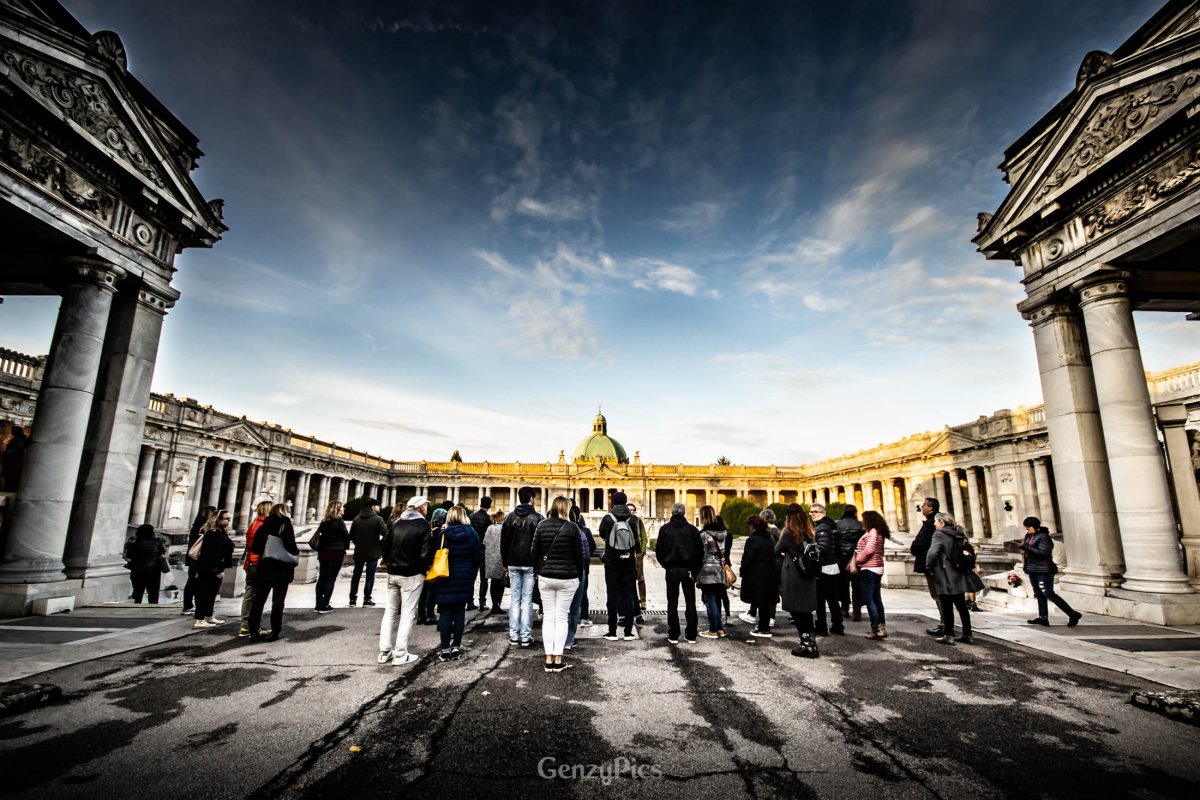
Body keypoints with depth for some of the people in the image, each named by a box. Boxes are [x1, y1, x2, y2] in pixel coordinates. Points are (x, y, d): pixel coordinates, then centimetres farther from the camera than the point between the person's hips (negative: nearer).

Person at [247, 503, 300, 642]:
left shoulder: (265, 525, 7)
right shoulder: (285, 524, -6)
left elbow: (255, 547, 5)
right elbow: (290, 545, -15)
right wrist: (296, 554, 3)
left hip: (263, 567, 4)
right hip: (281, 568, -4)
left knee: (258, 600, 12)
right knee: (278, 601, 3)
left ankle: (254, 631, 14)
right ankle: (274, 632, 4)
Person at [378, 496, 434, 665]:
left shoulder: (396, 523, 6)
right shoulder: (424, 526, -12)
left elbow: (384, 547, 8)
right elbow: (425, 554, -18)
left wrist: (390, 564, 17)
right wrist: (424, 569, -1)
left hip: (393, 574, 6)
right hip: (412, 575, -6)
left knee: (390, 611, 15)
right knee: (407, 614, 2)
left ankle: (384, 651, 18)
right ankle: (400, 654, 3)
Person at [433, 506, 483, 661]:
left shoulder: (442, 534, -7)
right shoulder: (472, 534, -1)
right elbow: (478, 558, 0)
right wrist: (471, 575, 13)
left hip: (445, 579, -1)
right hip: (465, 579, 2)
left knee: (445, 613, 4)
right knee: (460, 612, 9)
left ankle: (445, 649, 7)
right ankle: (456, 647, 12)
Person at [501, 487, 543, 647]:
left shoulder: (510, 517, 4)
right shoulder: (537, 518, -7)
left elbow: (503, 542, 8)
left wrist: (505, 563, 15)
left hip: (513, 563, 3)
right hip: (530, 564, -3)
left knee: (514, 598, 10)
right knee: (527, 599, 2)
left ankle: (513, 636, 12)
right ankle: (525, 637, 4)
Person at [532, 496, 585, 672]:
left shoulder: (541, 526, 1)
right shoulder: (572, 528, -9)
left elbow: (535, 552, 6)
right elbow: (579, 554, -5)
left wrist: (537, 572, 16)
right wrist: (579, 575, 7)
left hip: (545, 577, 3)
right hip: (567, 578, -3)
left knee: (548, 617, 8)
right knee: (562, 617, 4)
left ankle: (549, 659, 8)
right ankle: (558, 660, 6)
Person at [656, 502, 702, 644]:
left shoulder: (665, 529, -5)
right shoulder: (692, 529, -3)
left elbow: (658, 550, -5)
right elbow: (700, 551, -2)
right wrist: (695, 569, 9)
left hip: (672, 570, -1)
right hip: (688, 570, 1)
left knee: (672, 603, 7)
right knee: (690, 603, 10)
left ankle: (673, 635, 9)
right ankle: (691, 635, 13)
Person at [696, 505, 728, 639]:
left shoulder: (704, 534, -14)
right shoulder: (724, 533, 8)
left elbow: (700, 555, -12)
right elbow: (726, 551, 13)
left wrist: (695, 572, -4)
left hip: (707, 571, -7)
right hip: (720, 571, 7)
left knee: (710, 601, 0)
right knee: (717, 600, 15)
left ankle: (713, 631, 6)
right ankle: (720, 628, 20)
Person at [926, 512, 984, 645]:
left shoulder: (939, 534, -12)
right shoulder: (957, 534, 11)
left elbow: (932, 552, -24)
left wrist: (928, 568, -13)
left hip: (946, 577, -7)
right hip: (958, 575, 8)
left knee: (947, 607, 0)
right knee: (961, 605, 14)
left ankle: (948, 635, 4)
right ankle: (967, 635, 20)